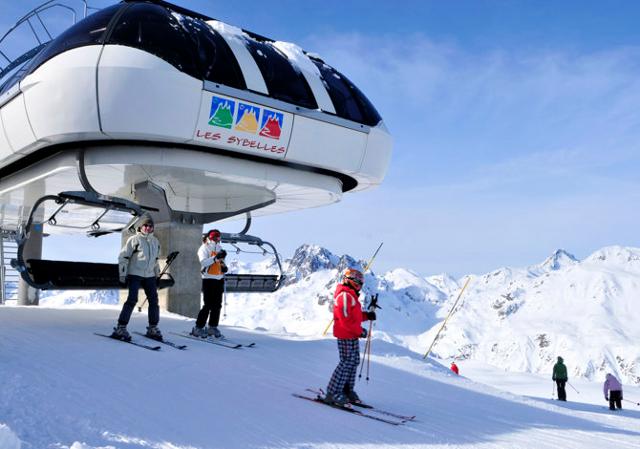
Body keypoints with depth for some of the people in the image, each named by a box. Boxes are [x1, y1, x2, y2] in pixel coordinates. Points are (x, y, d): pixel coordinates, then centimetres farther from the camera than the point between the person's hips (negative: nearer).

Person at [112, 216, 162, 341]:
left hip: (149, 276, 6)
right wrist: (122, 274, -9)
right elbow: (123, 256, -4)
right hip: (134, 274, -6)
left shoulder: (155, 241, 14)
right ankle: (120, 328, -8)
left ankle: (153, 328, 14)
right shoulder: (134, 239, -4)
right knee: (132, 300, -14)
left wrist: (157, 275, 22)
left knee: (154, 300, 3)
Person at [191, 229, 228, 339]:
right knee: (208, 305, -9)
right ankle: (198, 328, 1)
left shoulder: (219, 248, 15)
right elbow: (203, 262, -22)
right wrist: (215, 257, -35)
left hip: (219, 279, 7)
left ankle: (213, 327, 17)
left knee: (217, 305, 8)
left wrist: (223, 266, 5)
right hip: (209, 279, -7)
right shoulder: (204, 248, -6)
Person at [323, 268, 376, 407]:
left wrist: (367, 316, 8)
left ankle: (347, 390, 23)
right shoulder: (345, 296, -17)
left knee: (354, 361, 14)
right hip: (346, 336, -11)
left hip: (352, 335, 11)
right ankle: (333, 393, -6)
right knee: (347, 363, -10)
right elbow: (345, 318, -22)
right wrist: (359, 331, -17)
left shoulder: (350, 296, 18)